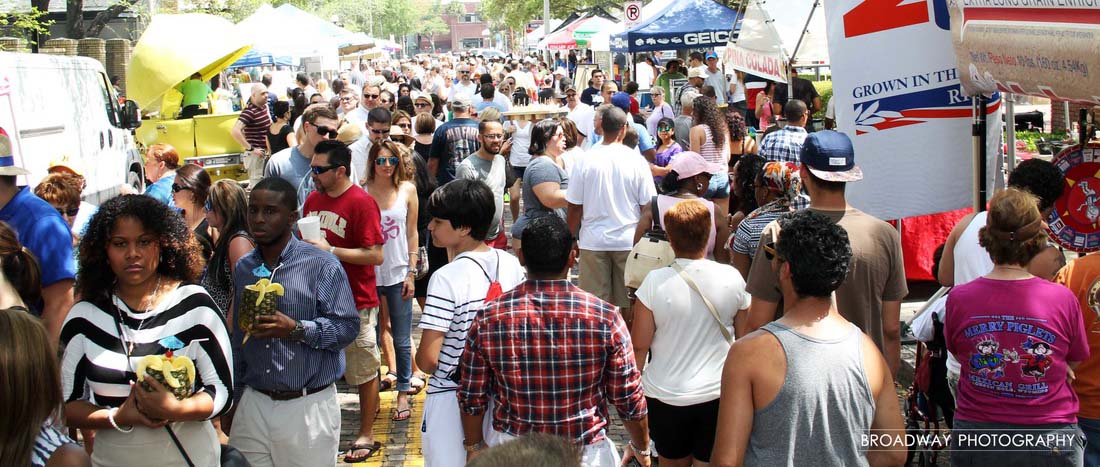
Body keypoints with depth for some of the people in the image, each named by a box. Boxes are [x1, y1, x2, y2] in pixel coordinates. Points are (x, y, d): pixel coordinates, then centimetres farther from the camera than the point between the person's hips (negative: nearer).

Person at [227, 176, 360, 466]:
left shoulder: (322, 266, -6)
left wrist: (296, 329, -25)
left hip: (307, 407, -4)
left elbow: (347, 327, -11)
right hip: (252, 406, 5)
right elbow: (239, 341, 17)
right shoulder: (243, 269, 11)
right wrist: (232, 403, 18)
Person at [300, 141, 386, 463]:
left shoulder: (362, 203, -15)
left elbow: (375, 256, -20)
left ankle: (366, 437, 19)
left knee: (364, 371, 6)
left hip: (355, 303, -7)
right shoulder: (312, 200, 8)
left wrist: (329, 250, -21)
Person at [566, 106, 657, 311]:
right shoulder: (637, 161, -6)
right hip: (629, 241, 0)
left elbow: (574, 208, -2)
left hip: (593, 241, 0)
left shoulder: (585, 161, -5)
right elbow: (647, 207, -2)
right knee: (629, 302, 9)